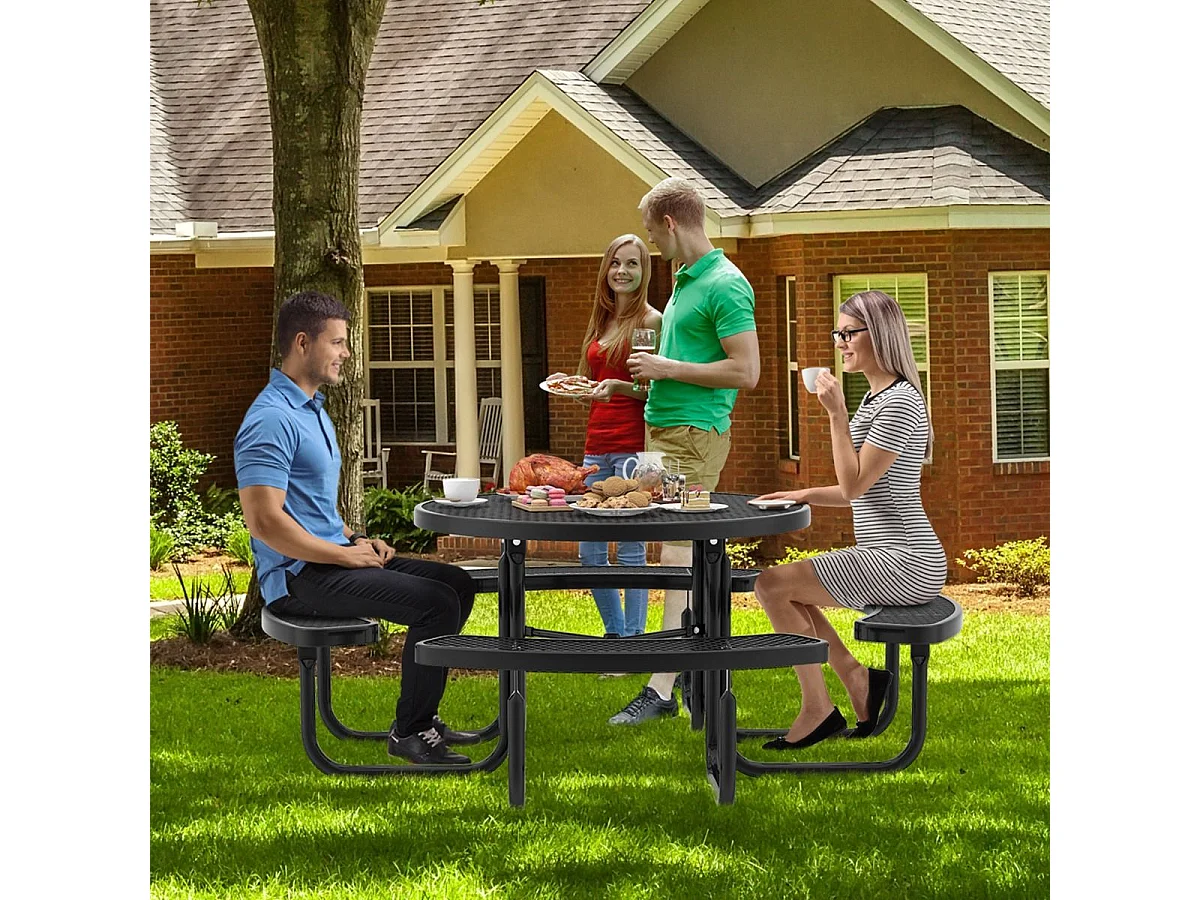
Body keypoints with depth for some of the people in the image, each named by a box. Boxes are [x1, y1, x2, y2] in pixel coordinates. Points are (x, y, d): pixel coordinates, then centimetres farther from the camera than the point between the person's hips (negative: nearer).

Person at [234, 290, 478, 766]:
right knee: (435, 602, -21)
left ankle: (422, 716, 14)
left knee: (456, 583, 10)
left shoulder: (312, 409, 18)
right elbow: (264, 520, -25)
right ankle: (409, 732, -9)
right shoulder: (271, 420, -17)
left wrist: (356, 539, 10)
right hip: (300, 575, -11)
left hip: (332, 557, 11)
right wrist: (346, 554, -19)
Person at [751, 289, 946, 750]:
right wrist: (801, 495, 11)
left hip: (903, 564, -11)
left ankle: (817, 708, -6)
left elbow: (855, 484, -18)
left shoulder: (899, 402, -16)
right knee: (783, 586, 17)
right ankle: (857, 679, 11)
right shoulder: (876, 399, 17)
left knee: (772, 585, -14)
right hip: (890, 559, 11)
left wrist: (837, 413, -18)